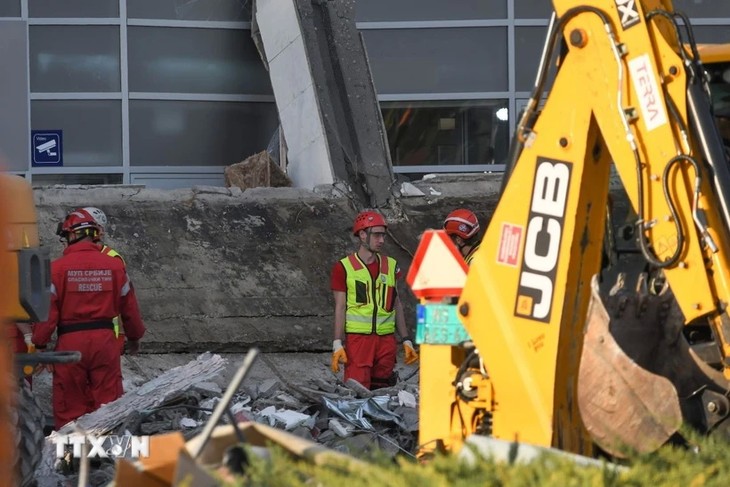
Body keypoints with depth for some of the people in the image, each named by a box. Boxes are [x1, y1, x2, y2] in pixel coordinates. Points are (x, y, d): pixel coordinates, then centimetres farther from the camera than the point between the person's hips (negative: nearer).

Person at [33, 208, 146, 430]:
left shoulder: (57, 268, -7)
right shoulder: (114, 266, 3)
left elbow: (47, 311, -8)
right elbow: (129, 307, 11)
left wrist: (40, 344, 1)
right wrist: (134, 337, 26)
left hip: (70, 341, -2)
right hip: (105, 339, 2)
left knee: (70, 405, 6)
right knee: (108, 404, 8)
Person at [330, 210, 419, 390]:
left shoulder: (391, 266, 13)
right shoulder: (344, 267, 1)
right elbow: (340, 307, 0)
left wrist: (406, 341, 13)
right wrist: (338, 344, -7)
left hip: (386, 339, 4)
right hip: (357, 339, -4)